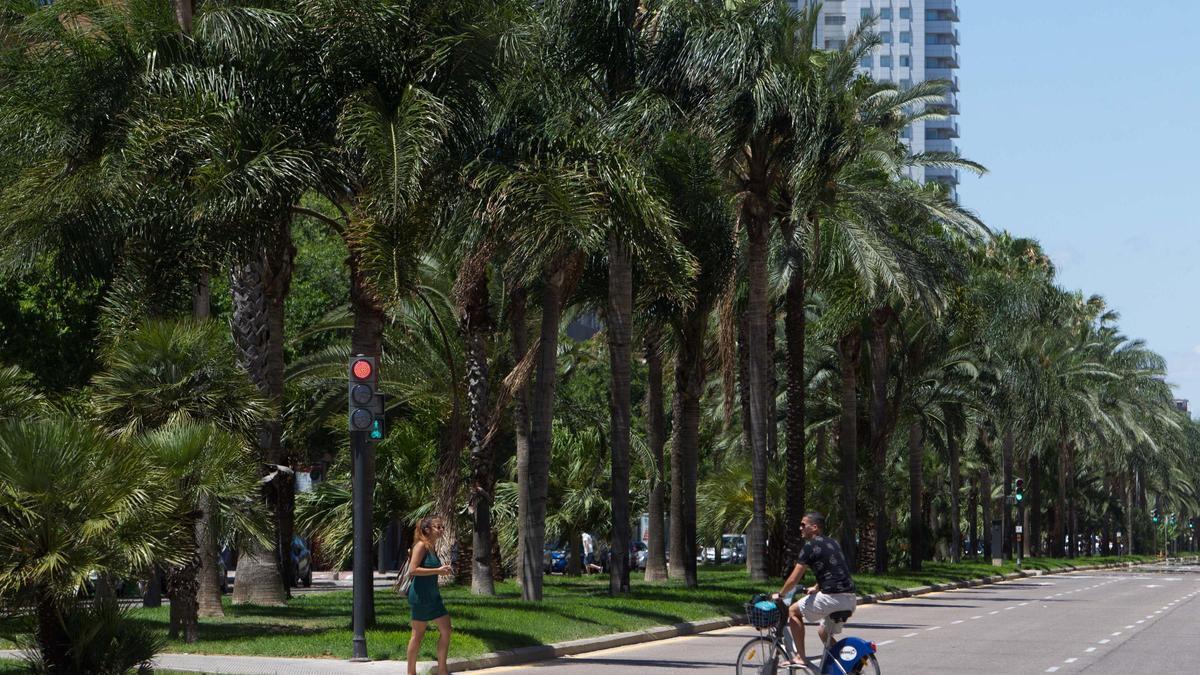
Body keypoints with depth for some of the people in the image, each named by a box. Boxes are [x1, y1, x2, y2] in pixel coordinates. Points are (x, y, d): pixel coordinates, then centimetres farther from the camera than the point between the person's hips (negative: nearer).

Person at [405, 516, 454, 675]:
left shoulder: (432, 548, 13)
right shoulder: (421, 546, -13)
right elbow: (413, 569, -22)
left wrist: (443, 570, 7)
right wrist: (437, 571, -21)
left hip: (433, 595, 9)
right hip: (420, 595, -9)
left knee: (446, 629, 7)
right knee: (418, 634, -2)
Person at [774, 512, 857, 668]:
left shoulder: (810, 546, -6)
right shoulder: (832, 544, 19)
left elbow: (794, 579, -4)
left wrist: (780, 595, 12)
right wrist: (816, 588, 47)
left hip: (832, 598, -8)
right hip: (850, 599, 8)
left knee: (793, 611, 11)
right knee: (824, 632, 28)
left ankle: (800, 657, 8)